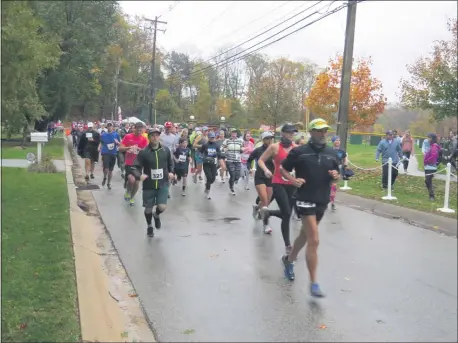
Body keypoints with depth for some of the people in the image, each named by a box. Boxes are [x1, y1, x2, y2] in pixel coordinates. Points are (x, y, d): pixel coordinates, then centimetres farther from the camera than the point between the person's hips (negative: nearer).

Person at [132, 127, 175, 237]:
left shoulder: (166, 150, -1)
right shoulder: (143, 152, -10)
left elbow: (170, 164, 15)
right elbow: (135, 167, -9)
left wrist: (171, 173, -3)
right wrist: (139, 175, -29)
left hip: (163, 184, 1)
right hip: (149, 185, -1)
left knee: (162, 207, -12)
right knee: (148, 208, 11)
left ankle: (157, 215, 27)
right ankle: (149, 226, 40)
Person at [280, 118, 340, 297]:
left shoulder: (332, 153, 7)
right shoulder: (299, 152, -6)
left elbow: (336, 175, 17)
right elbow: (282, 168, 2)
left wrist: (336, 176, -6)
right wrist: (293, 180, -15)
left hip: (322, 201, 6)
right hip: (305, 200, -5)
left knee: (305, 236, 21)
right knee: (314, 240, -11)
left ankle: (289, 260, 46)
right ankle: (314, 283, -3)